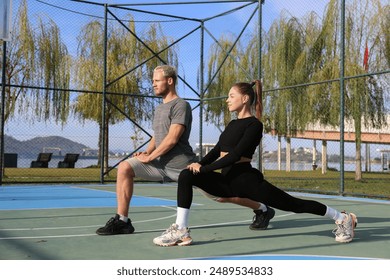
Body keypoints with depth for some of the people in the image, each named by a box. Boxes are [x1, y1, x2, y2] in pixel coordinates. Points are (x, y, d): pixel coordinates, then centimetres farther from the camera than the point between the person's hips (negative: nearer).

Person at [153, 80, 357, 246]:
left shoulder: (254, 125, -9)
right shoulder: (232, 124, 18)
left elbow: (235, 154, -18)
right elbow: (217, 150, 17)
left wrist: (204, 169, -20)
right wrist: (199, 163, -2)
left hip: (246, 180, -7)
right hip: (227, 180, 7)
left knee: (293, 204, 2)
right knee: (186, 176, -14)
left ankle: (343, 219, 25)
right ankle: (180, 231, -15)